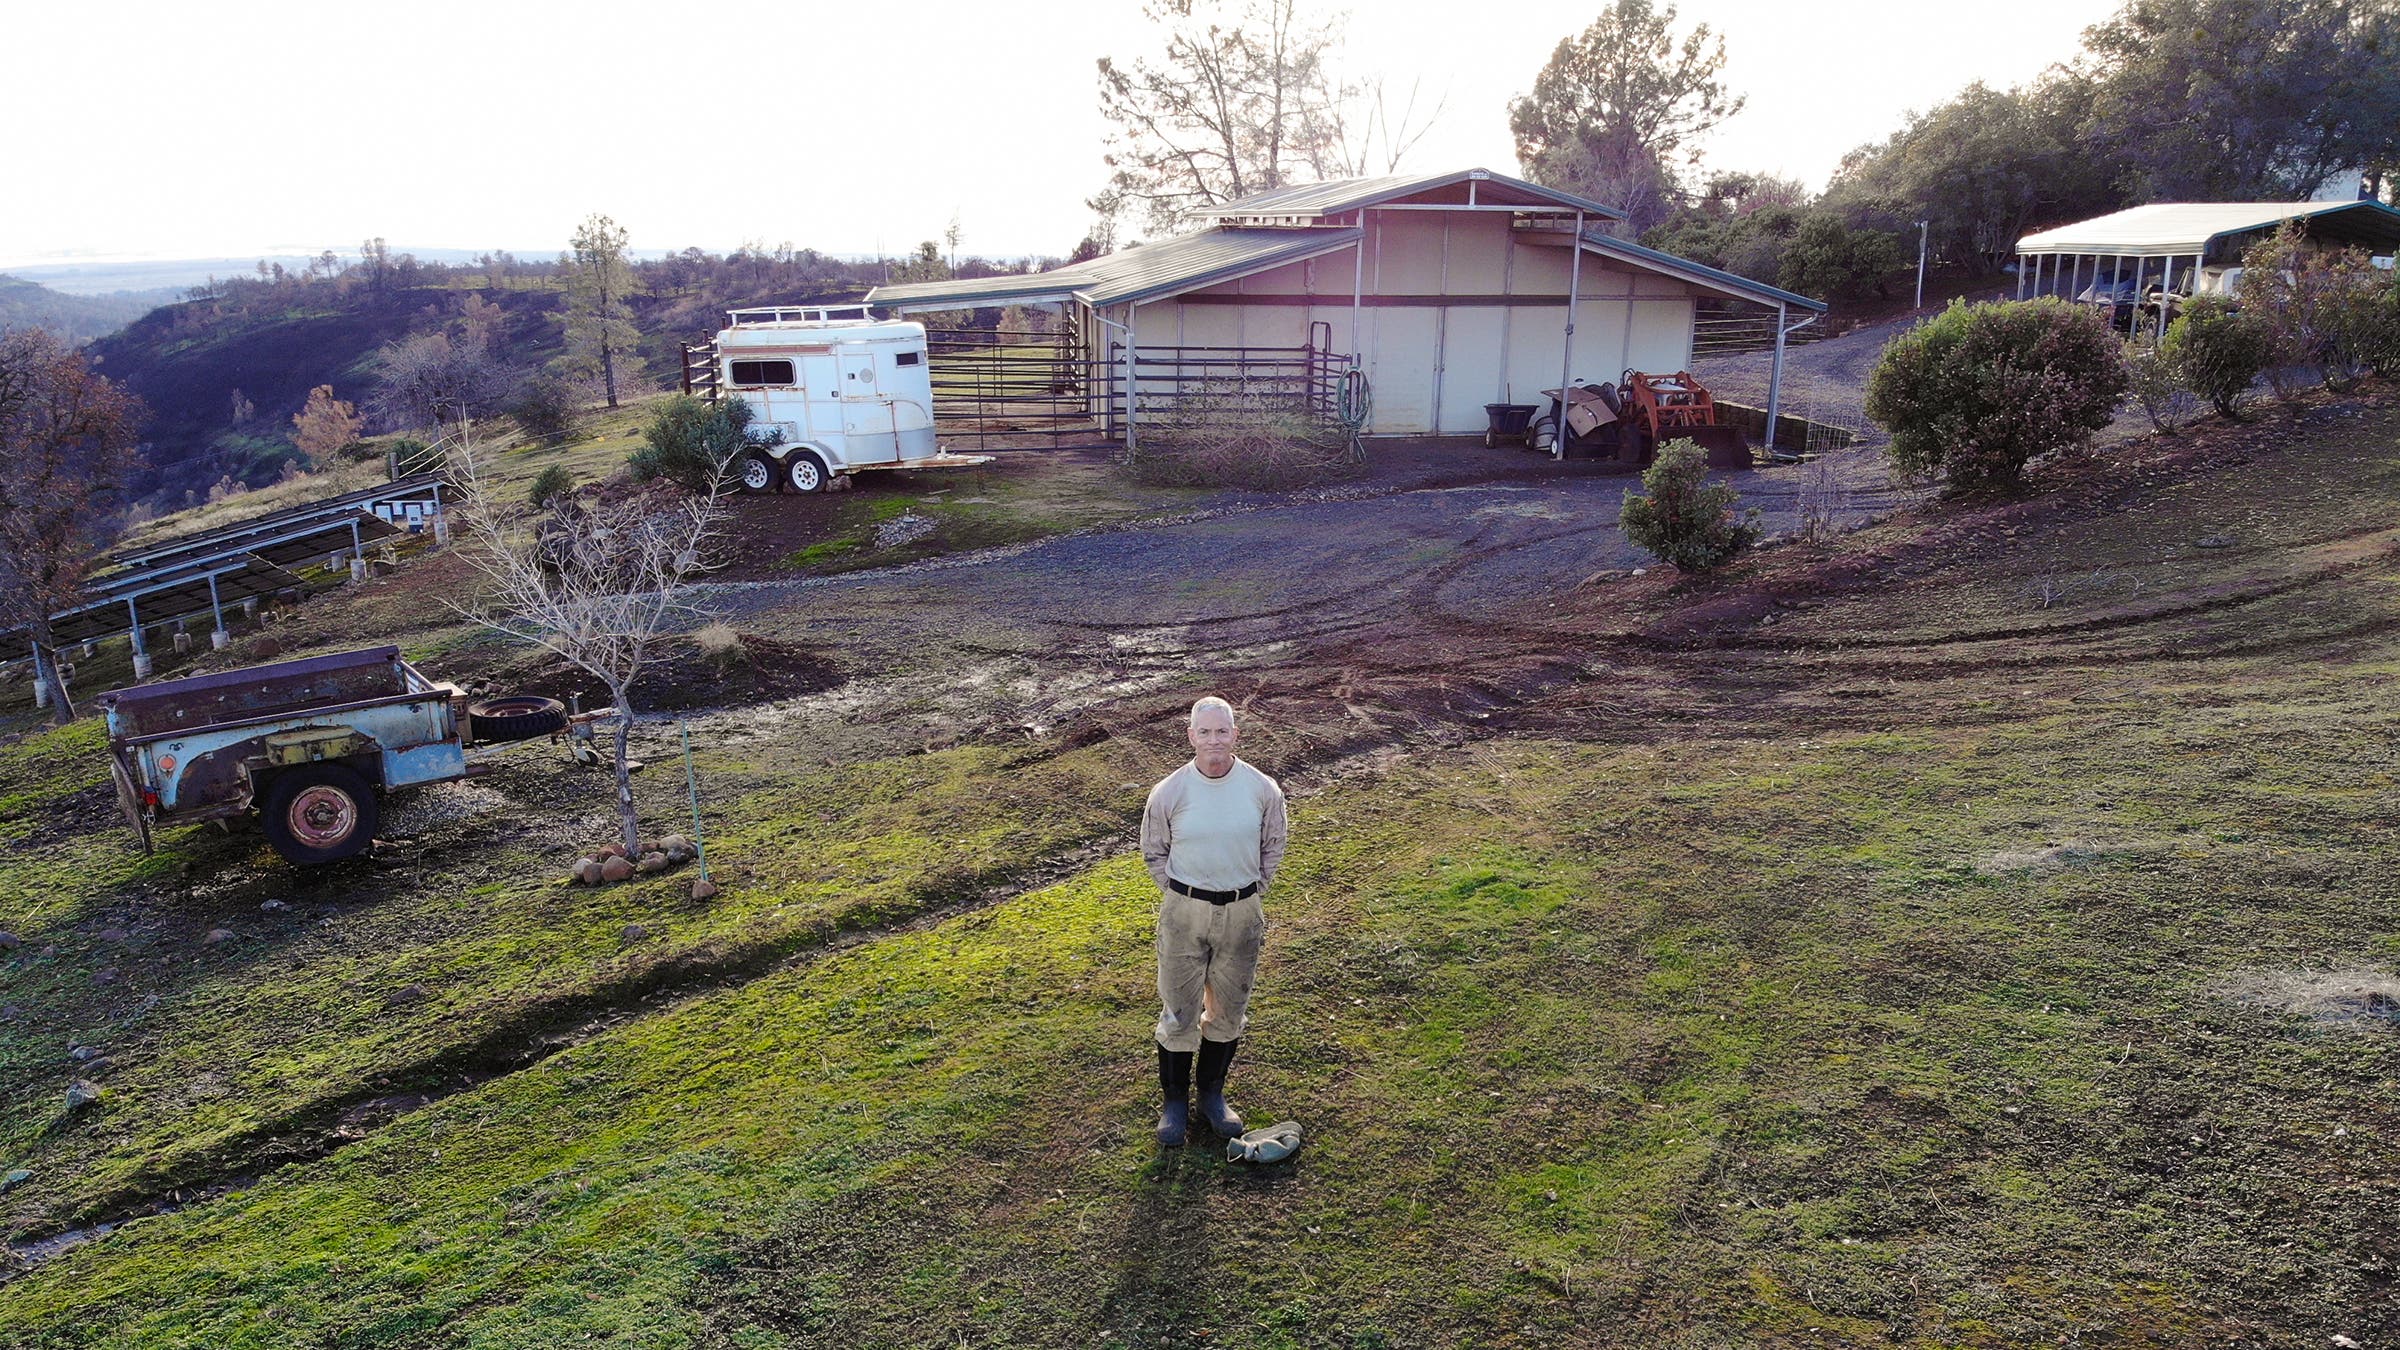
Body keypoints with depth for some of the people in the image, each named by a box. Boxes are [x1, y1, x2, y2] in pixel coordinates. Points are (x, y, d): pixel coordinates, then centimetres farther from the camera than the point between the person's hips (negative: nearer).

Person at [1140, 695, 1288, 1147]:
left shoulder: (1262, 789, -6)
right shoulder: (1169, 792, -9)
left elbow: (1272, 849, 9)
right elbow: (1154, 852, 5)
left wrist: (1252, 896, 4)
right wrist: (1179, 897, 0)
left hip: (1242, 912, 2)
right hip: (1184, 911, -2)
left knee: (1229, 1009, 14)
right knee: (1178, 1011, 5)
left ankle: (1212, 1094, 34)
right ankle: (1175, 1101, 24)